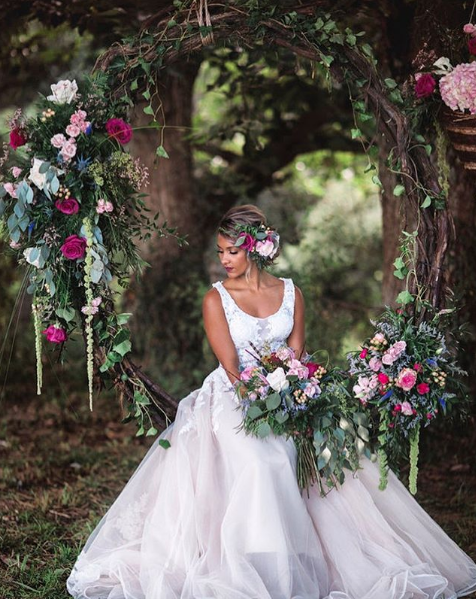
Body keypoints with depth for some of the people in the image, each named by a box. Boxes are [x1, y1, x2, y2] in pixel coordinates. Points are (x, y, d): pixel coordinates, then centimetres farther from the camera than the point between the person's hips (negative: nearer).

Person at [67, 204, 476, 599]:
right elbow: (232, 370, -8)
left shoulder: (290, 293, 7)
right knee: (260, 461, -32)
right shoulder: (216, 299, -1)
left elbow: (296, 357, 5)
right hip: (233, 400, -3)